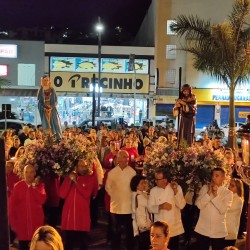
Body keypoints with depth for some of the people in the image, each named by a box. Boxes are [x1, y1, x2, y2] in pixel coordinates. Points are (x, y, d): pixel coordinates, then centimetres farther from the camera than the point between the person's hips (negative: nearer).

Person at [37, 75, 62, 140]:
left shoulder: (52, 90, 8)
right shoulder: (40, 90, 6)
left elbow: (55, 100, 5)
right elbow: (39, 101, 3)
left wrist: (51, 107, -11)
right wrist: (45, 107, -12)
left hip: (52, 108, 0)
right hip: (44, 109, 0)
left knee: (55, 123, -7)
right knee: (46, 124, -9)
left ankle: (59, 138, -7)